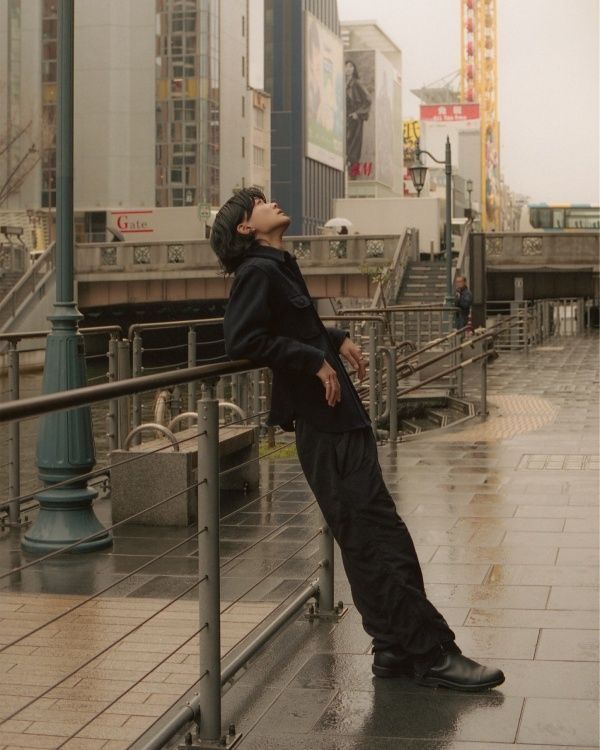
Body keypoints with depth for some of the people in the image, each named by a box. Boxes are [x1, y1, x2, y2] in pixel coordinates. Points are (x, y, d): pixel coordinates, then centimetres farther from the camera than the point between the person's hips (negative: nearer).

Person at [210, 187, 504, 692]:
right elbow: (242, 339, -21)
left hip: (341, 423, 10)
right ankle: (429, 653, -6)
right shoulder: (258, 271, -8)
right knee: (375, 540, -9)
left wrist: (336, 339, 20)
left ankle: (398, 650, 15)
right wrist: (316, 360, -18)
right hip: (324, 427, -10)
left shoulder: (279, 269, 21)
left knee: (377, 538, 10)